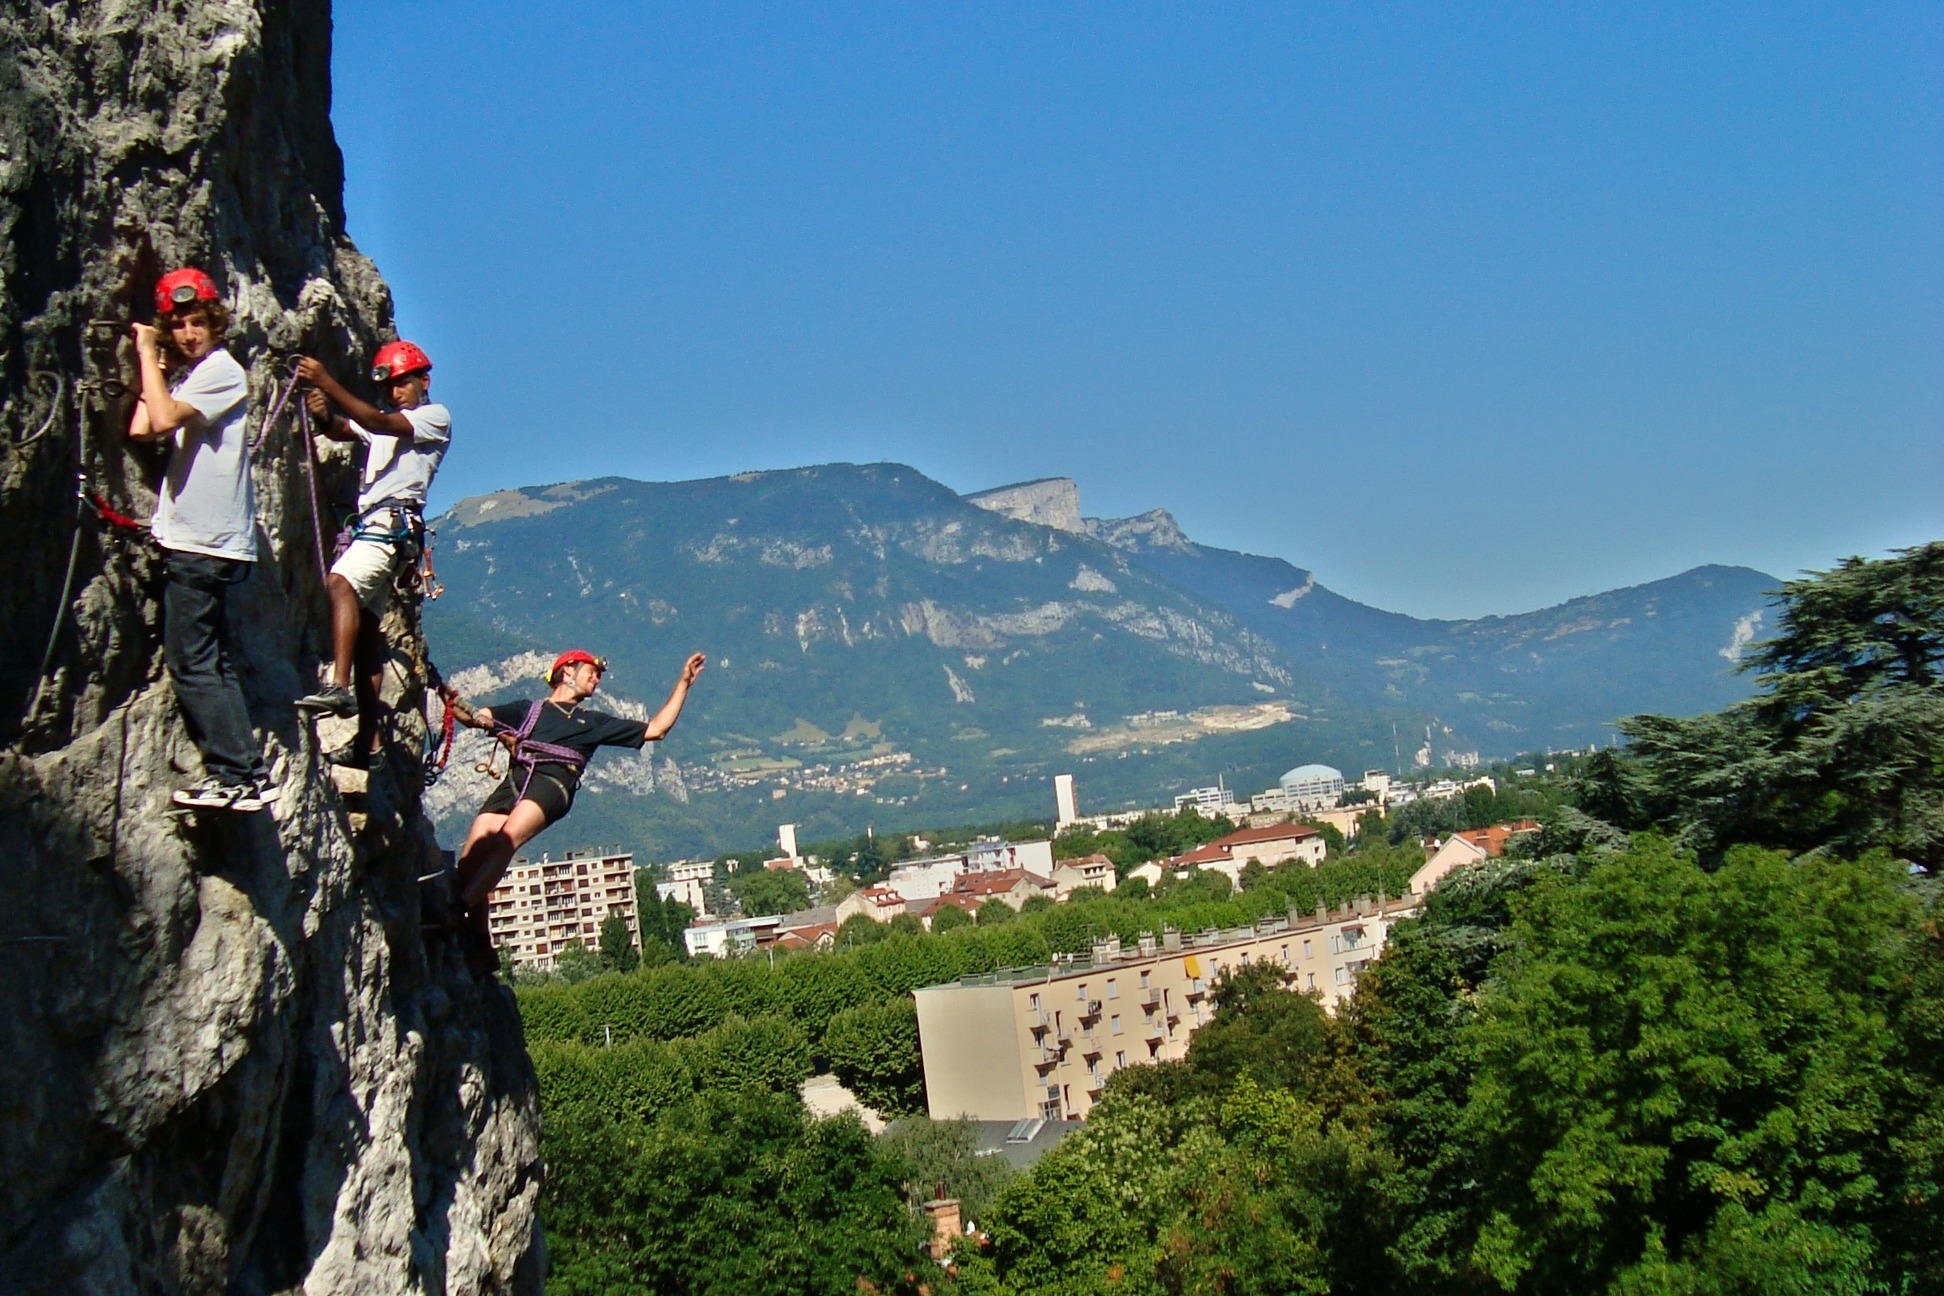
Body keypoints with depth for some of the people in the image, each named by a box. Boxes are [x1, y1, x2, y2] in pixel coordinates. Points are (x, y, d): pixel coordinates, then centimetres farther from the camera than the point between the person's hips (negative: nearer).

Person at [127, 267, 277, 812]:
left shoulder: (220, 370, -9)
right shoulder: (183, 374, 17)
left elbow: (164, 419, -23)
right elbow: (141, 429, 5)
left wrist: (148, 354, -12)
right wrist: (152, 363, 10)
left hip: (204, 542, -10)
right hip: (195, 538, 10)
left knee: (190, 661, -8)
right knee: (211, 663, 11)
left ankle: (235, 774, -6)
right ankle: (246, 771, 14)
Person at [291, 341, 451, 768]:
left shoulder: (436, 417, 3)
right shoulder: (383, 422, 29)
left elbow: (377, 423, -14)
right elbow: (342, 430, 12)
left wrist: (328, 385, -23)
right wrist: (324, 415, -12)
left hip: (395, 523, -9)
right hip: (369, 525, 9)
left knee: (339, 582, -32)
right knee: (365, 632, 6)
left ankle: (340, 686, -44)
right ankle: (367, 740, 7)